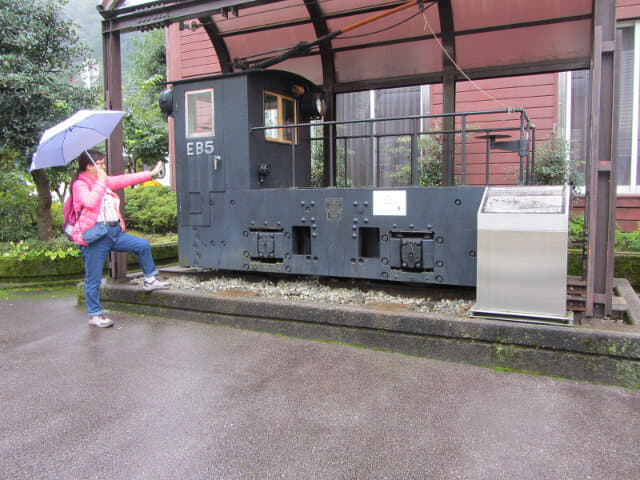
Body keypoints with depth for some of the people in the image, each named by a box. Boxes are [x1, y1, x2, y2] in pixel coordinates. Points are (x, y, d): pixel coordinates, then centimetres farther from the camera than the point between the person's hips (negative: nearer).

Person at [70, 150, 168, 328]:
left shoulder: (104, 181, 16)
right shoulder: (80, 184, -8)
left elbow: (125, 180, 19)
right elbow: (90, 203, -25)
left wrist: (151, 173, 22)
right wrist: (100, 182, -19)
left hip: (114, 232, 8)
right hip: (95, 236, -8)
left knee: (143, 245, 3)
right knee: (93, 279, 0)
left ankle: (150, 280, 19)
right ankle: (94, 314, 12)